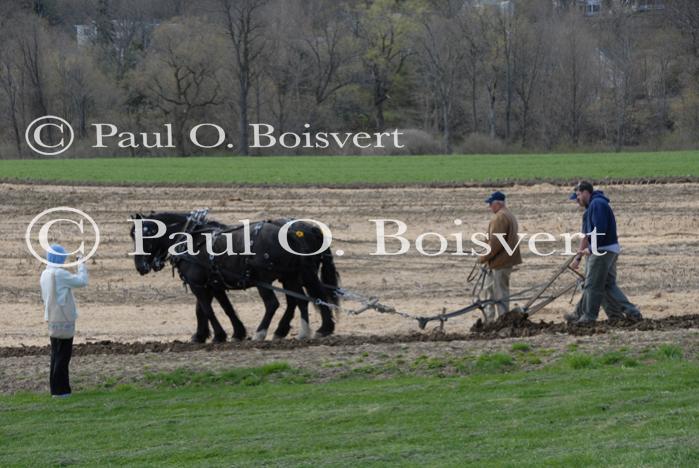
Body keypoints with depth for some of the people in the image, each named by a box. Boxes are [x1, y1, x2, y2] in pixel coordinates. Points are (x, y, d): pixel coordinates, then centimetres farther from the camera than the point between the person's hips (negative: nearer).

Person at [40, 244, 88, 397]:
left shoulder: (45, 274, 9)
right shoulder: (60, 274, -18)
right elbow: (82, 281, -14)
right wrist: (81, 264, -2)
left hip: (52, 320, 8)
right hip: (64, 320, -8)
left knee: (56, 355, 14)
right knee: (63, 356, -3)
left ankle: (56, 388, 18)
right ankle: (60, 389, -2)